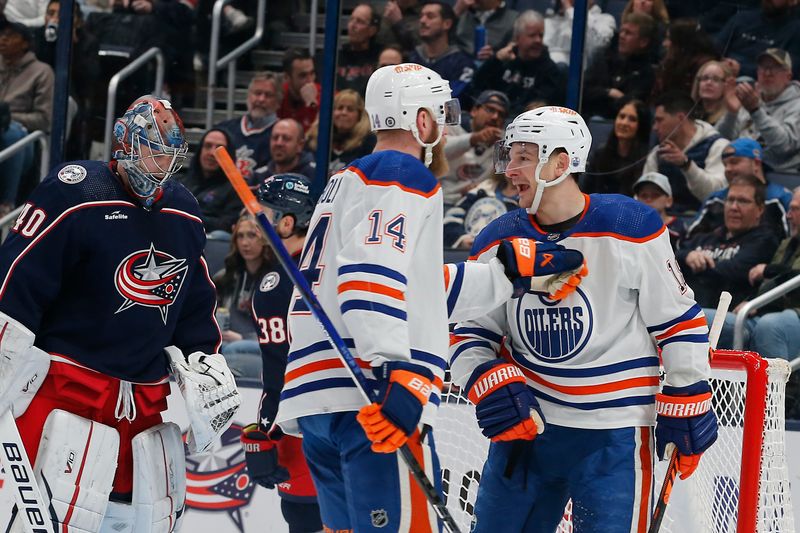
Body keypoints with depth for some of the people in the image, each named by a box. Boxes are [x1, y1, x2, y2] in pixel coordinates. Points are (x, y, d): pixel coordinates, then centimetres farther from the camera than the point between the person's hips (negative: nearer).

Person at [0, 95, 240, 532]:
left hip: (148, 398, 7)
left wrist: (204, 365, 18)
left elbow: (194, 308, 25)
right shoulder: (74, 194, -11)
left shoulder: (184, 214, 14)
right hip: (70, 388, -7)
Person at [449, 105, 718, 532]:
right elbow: (470, 333, 9)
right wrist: (491, 386, -10)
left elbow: (679, 322, -4)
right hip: (524, 423, 5)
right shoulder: (497, 242, 2)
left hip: (614, 435, -4)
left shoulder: (631, 230, -10)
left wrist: (687, 408, -2)